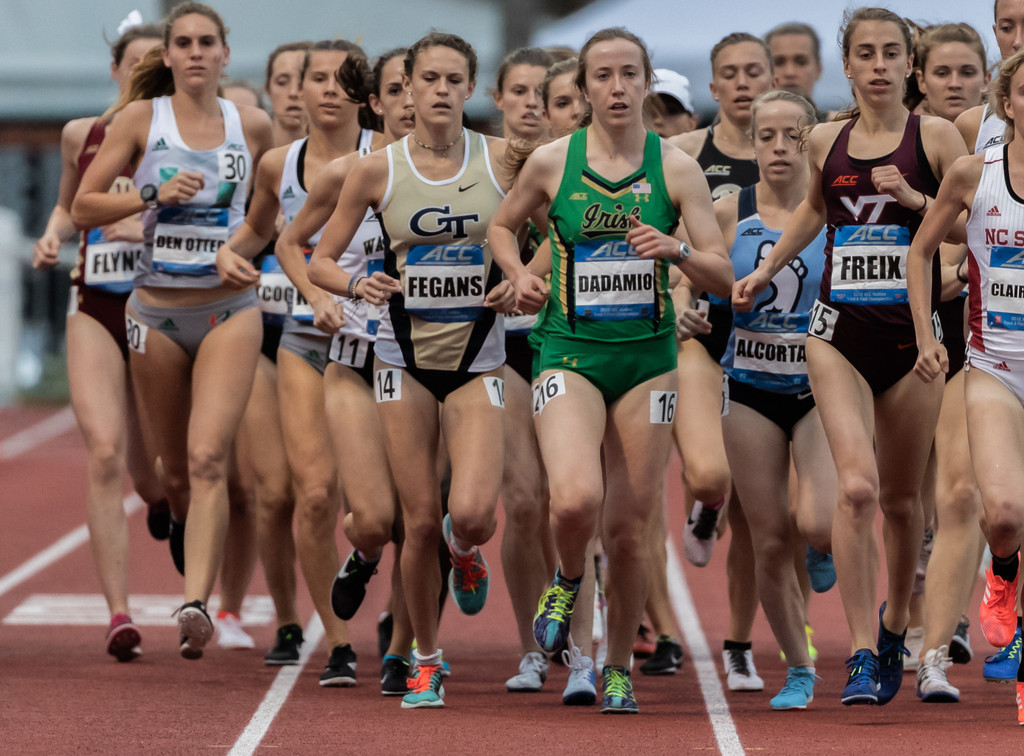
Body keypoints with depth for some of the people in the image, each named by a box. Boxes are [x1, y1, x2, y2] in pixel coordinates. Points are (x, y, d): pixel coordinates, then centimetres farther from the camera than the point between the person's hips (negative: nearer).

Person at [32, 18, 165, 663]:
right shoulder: (82, 136, 7)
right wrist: (53, 235, 4)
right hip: (95, 311, 1)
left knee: (147, 461, 6)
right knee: (105, 453, -15)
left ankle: (163, 501, 48)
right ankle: (119, 615, -16)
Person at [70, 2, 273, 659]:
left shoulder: (253, 126, 4)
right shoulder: (142, 118, 1)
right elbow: (84, 206, -1)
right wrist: (153, 195, -14)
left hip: (230, 312, -1)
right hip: (156, 311, 1)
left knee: (208, 458, -18)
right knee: (175, 472, 10)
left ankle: (197, 604, -26)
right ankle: (203, 568, 38)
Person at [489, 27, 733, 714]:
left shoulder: (675, 167, -1)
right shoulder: (551, 162, 0)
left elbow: (724, 276, -2)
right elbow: (503, 227, 18)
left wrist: (675, 251, -21)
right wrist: (519, 276, -2)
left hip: (647, 360, 1)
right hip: (570, 355, -1)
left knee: (628, 529, 3)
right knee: (576, 500, -25)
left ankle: (619, 668, 23)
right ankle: (568, 582, 9)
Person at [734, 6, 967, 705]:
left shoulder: (936, 137, -2)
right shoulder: (826, 141, 7)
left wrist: (916, 199, -17)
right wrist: (766, 270, 25)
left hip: (912, 333, -1)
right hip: (840, 333, 1)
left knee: (901, 499, 10)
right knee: (857, 486, -17)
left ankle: (894, 622, 37)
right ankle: (862, 654, -17)